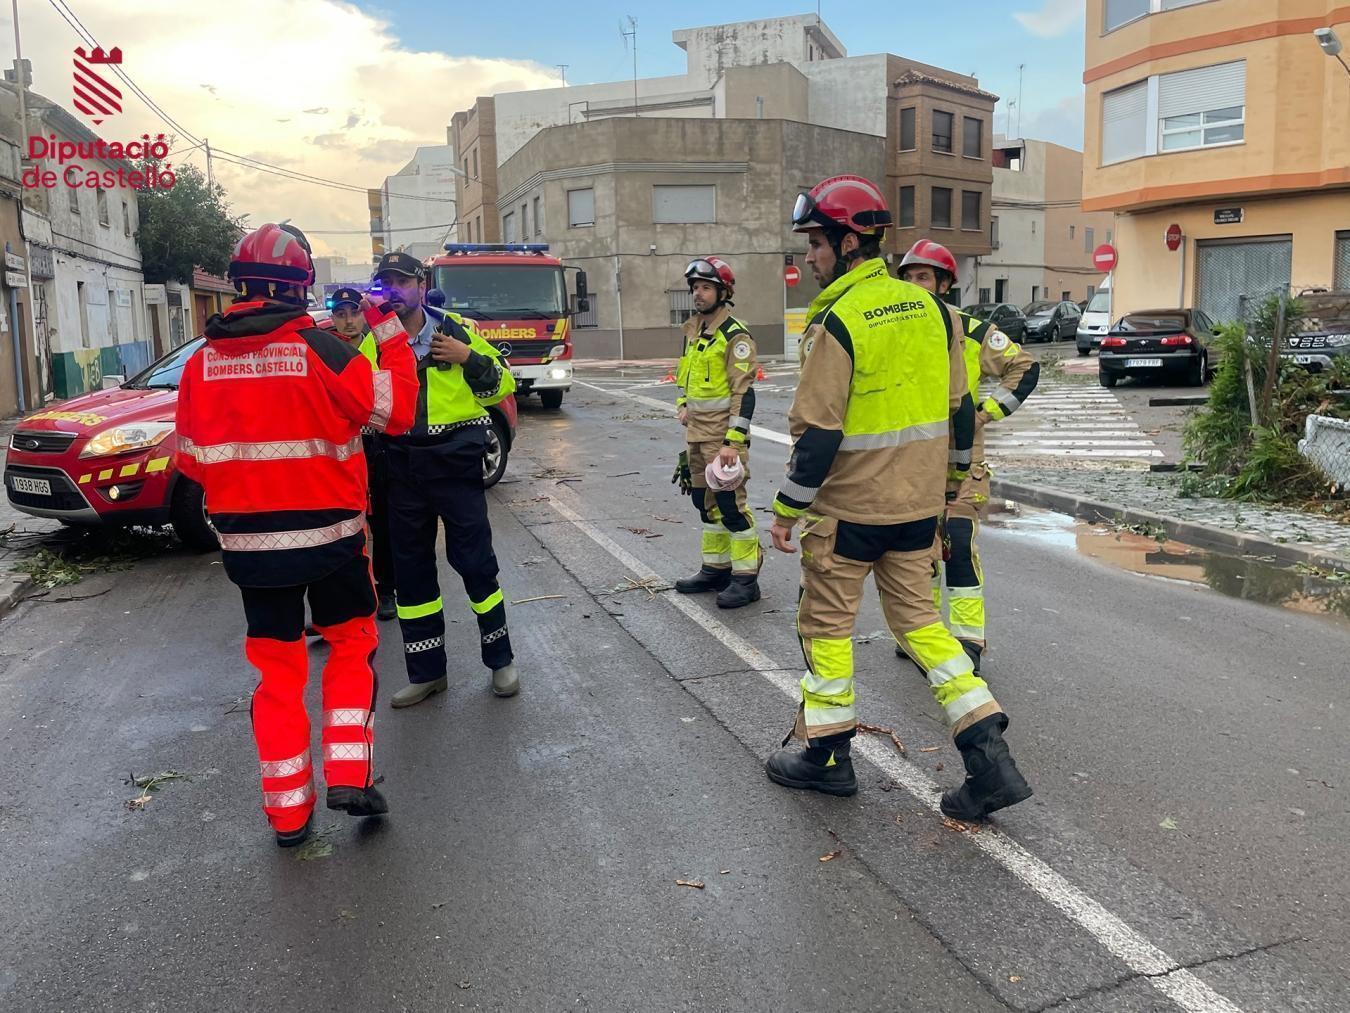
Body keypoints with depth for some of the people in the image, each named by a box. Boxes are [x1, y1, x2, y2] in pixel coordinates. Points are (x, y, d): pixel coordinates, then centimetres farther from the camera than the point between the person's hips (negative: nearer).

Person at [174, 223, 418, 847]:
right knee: (352, 645, 18)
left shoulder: (201, 363, 0)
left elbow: (192, 462, 6)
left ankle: (288, 812, 18)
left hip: (248, 544, 3)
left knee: (277, 668, 14)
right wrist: (388, 330, 0)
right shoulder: (318, 349, -13)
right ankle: (348, 776, 10)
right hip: (329, 536, -3)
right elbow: (396, 410, -9)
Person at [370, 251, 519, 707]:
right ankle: (426, 671, 23)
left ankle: (500, 659, 18)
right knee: (410, 569, 9)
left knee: (474, 560, 0)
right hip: (402, 468, 4)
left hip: (455, 463, -3)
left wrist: (469, 358, -14)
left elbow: (500, 384, 1)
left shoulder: (457, 330, -1)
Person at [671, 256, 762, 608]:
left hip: (723, 434, -9)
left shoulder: (735, 335, -14)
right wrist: (683, 405, 10)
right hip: (697, 432, 9)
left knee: (730, 503, -7)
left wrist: (733, 442, -24)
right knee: (705, 501, 15)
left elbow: (744, 393, -19)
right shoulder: (693, 330, 12)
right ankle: (716, 568, 27)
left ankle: (746, 578, 2)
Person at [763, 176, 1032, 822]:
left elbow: (817, 431, -19)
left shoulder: (838, 322, -17)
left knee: (826, 621, 10)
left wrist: (787, 509, -10)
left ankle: (827, 754, 23)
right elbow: (959, 404, 12)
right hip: (918, 502, 7)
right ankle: (988, 755, 10)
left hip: (848, 506, -7)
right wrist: (951, 473, 24)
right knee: (916, 616, 16)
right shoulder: (929, 308, 5)